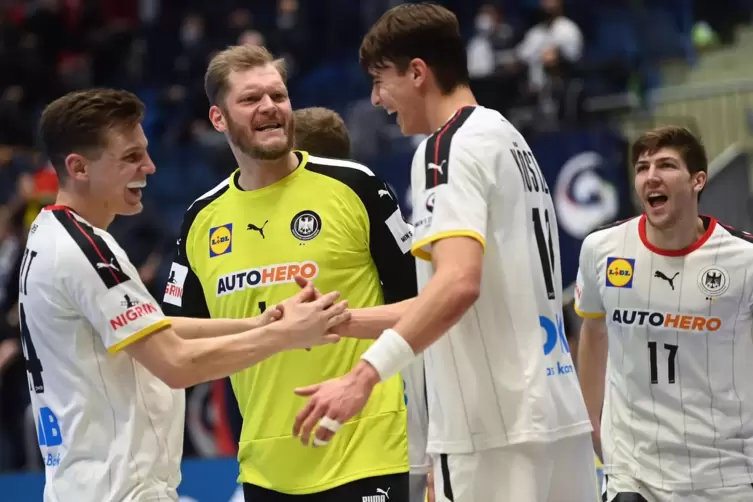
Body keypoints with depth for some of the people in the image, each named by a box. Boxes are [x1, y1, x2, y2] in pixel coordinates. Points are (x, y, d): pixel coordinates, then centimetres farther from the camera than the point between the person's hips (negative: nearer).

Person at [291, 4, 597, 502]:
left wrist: (365, 375, -29)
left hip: (497, 430, -9)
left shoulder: (448, 147, -9)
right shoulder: (508, 139, 19)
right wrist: (338, 320, 22)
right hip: (558, 416, 9)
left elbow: (458, 285, -25)